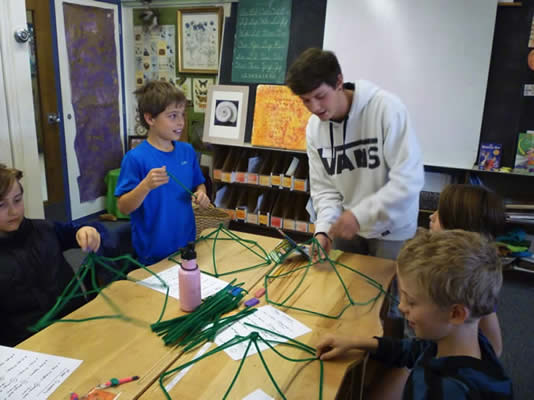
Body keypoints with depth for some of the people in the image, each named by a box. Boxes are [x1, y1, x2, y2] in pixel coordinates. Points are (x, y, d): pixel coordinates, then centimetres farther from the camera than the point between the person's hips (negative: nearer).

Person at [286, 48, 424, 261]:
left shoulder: (386, 108, -22)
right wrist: (324, 228, -17)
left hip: (391, 230, -4)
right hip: (347, 227, 4)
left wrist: (360, 215, -28)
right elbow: (324, 188, -2)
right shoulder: (314, 127, -5)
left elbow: (409, 179, -24)